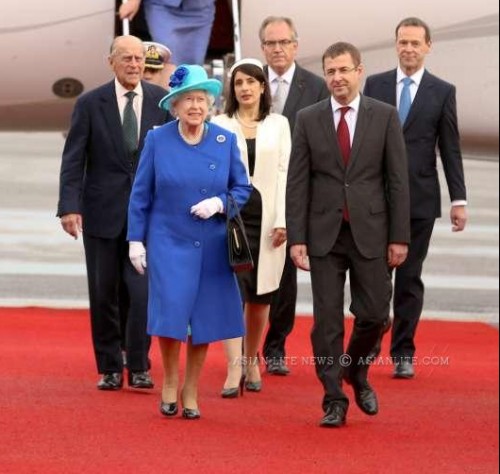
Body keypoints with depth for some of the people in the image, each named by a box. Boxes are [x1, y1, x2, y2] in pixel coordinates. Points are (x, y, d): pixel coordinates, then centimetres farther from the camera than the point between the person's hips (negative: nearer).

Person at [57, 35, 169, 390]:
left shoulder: (161, 101, 2)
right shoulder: (91, 104, -1)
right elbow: (73, 160, -3)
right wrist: (69, 207, -13)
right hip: (103, 211, 0)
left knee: (143, 291, -8)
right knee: (104, 294, 6)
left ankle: (138, 366, 4)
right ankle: (110, 368, 17)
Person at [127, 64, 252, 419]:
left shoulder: (225, 141, 2)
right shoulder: (158, 140, -1)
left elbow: (242, 188, 8)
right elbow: (141, 193, 3)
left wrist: (219, 203, -12)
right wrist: (136, 240, 0)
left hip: (212, 246, 2)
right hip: (168, 242, -2)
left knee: (204, 319, 3)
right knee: (170, 313, -11)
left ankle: (191, 392, 17)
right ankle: (170, 381, 13)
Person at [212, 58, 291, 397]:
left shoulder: (279, 125, 9)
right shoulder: (219, 125, 6)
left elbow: (284, 172, 5)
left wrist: (282, 221, -3)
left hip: (266, 216, 2)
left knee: (261, 295, 7)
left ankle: (251, 361, 24)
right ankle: (234, 369, -14)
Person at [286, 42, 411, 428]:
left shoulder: (385, 116, 1)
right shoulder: (308, 120, 3)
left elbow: (398, 179, 0)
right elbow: (297, 183, 2)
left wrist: (400, 237, -5)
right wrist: (296, 237, -5)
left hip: (370, 232, 0)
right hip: (324, 234, 0)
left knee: (374, 313, 1)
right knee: (327, 320, -1)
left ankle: (357, 372, 30)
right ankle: (334, 401, 6)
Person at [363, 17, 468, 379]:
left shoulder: (443, 92, 3)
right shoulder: (375, 85, 6)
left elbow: (450, 149, 3)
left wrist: (458, 200, -2)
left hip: (420, 199, -1)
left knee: (410, 278, 4)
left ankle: (403, 353, 11)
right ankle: (369, 345, 13)